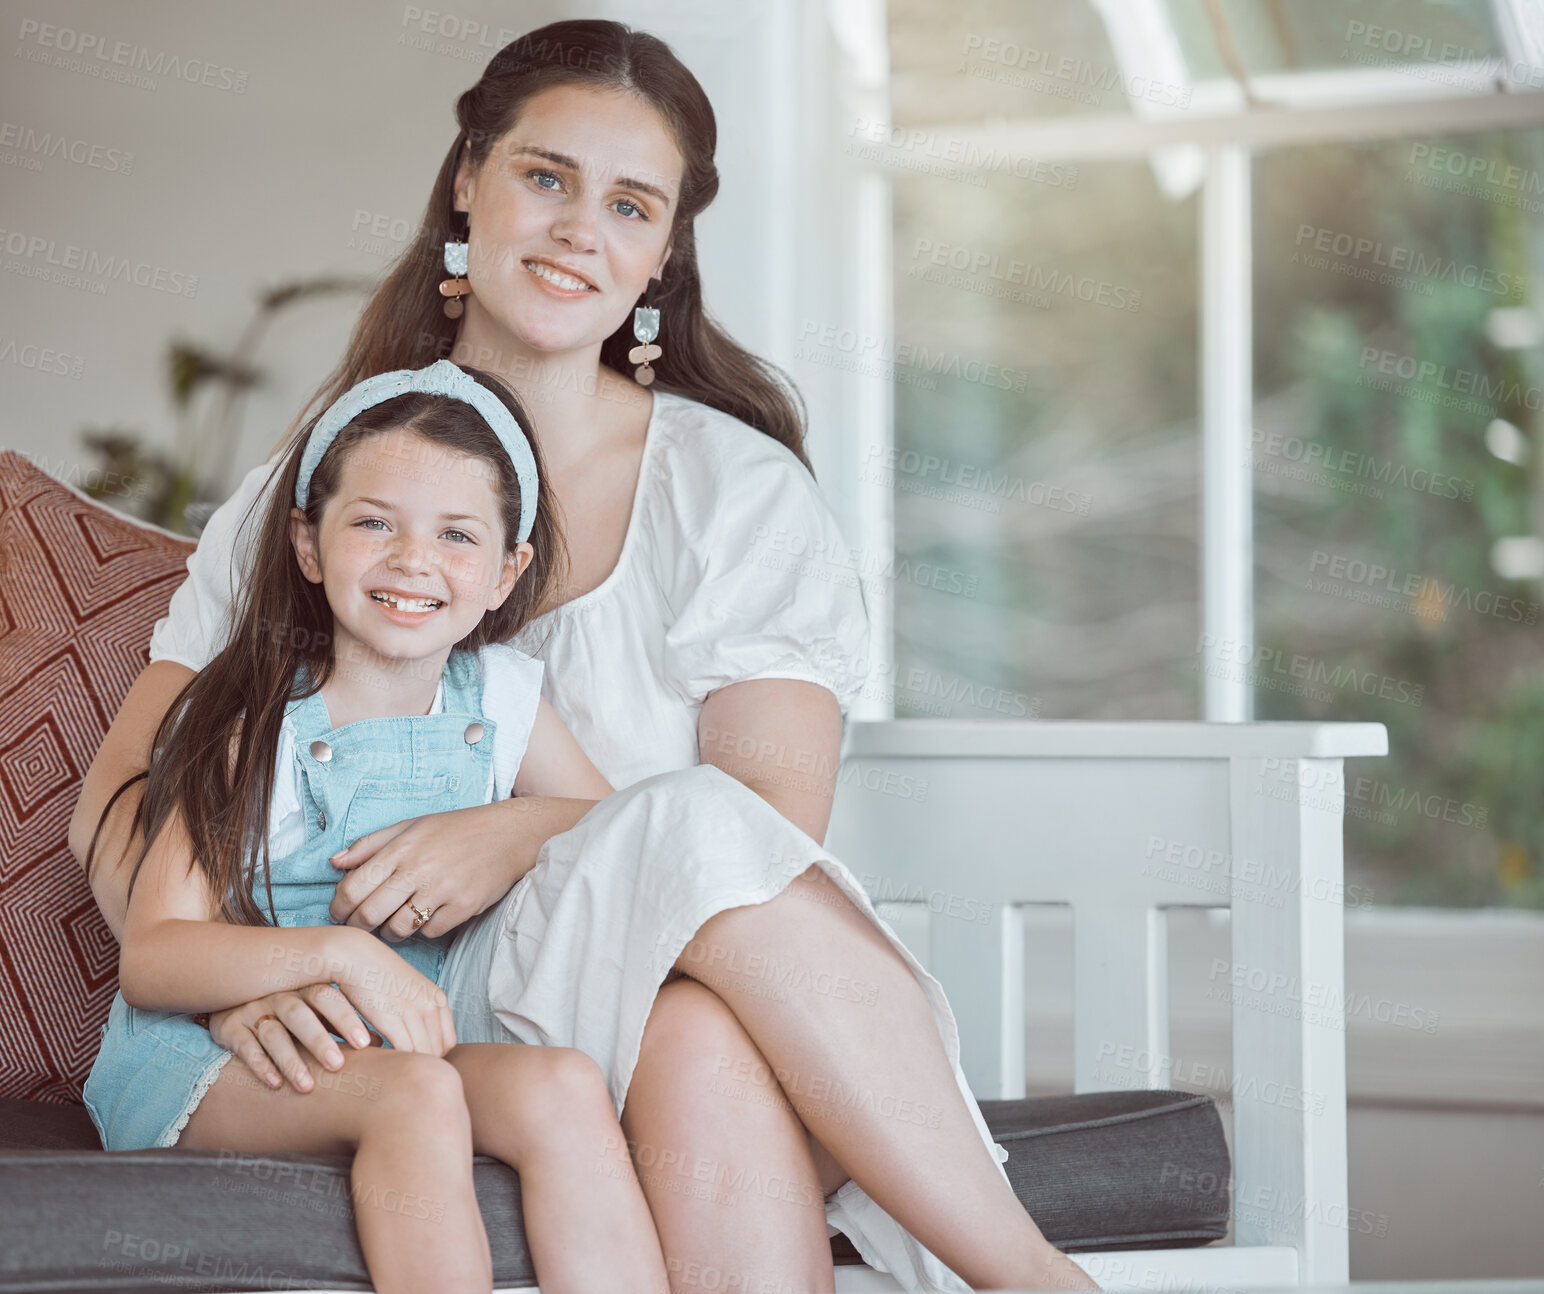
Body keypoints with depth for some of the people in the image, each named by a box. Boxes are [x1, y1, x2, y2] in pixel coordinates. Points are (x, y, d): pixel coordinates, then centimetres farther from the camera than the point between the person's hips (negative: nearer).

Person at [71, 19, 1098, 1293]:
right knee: (698, 835, -33)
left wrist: (525, 835, -21)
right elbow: (120, 800, 7)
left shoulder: (738, 491, 7)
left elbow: (779, 822, -5)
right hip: (426, 1022, 0)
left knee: (705, 1044, -39)